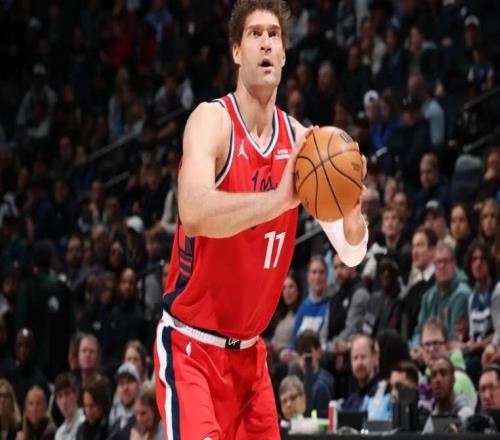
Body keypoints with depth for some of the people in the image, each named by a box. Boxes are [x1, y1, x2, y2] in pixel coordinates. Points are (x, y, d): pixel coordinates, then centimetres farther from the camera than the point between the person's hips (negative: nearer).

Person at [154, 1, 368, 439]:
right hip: (191, 346, -6)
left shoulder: (299, 139, 2)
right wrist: (279, 198, -43)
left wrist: (353, 211, -20)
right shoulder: (212, 120, -15)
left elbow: (351, 254, 1)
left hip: (247, 352, 7)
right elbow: (194, 213, -34)